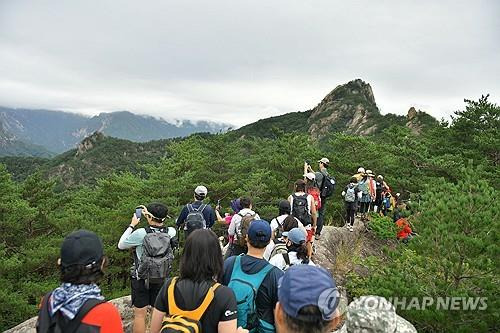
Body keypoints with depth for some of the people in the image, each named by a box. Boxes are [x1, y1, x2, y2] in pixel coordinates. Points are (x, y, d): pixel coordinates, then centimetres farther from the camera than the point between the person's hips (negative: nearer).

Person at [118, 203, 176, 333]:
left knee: (140, 314, 9)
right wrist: (150, 216, 17)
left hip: (141, 279, -3)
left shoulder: (140, 233, -21)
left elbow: (121, 245, -5)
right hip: (161, 279, 3)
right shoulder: (171, 232, -12)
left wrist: (132, 225, 3)